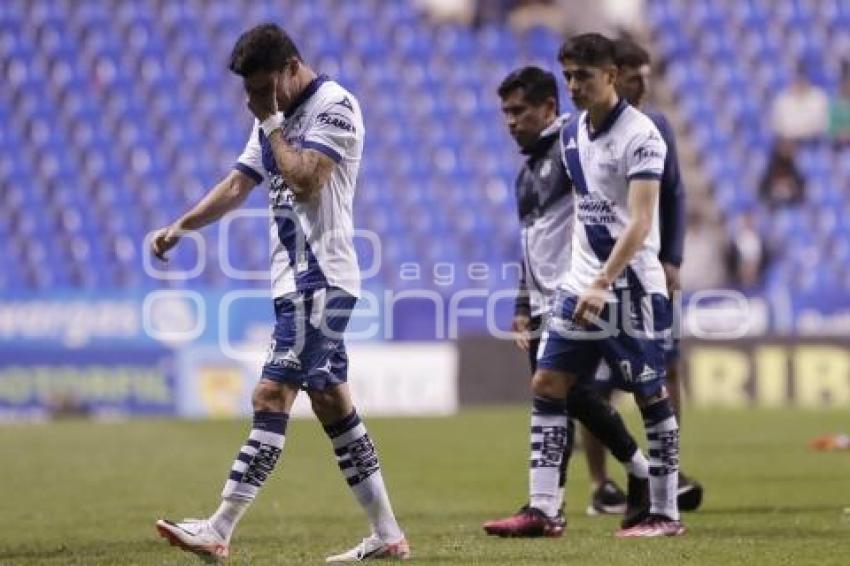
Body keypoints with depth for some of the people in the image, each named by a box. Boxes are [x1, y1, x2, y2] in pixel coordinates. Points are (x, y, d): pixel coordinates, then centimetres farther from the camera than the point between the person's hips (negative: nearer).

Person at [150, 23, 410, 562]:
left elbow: (305, 181, -21)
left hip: (321, 280, -9)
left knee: (272, 397, -13)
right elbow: (238, 185, 14)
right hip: (298, 281, 9)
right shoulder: (276, 118, 16)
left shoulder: (336, 106, -10)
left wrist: (271, 122, -11)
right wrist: (181, 227, 1)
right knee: (332, 404, 9)